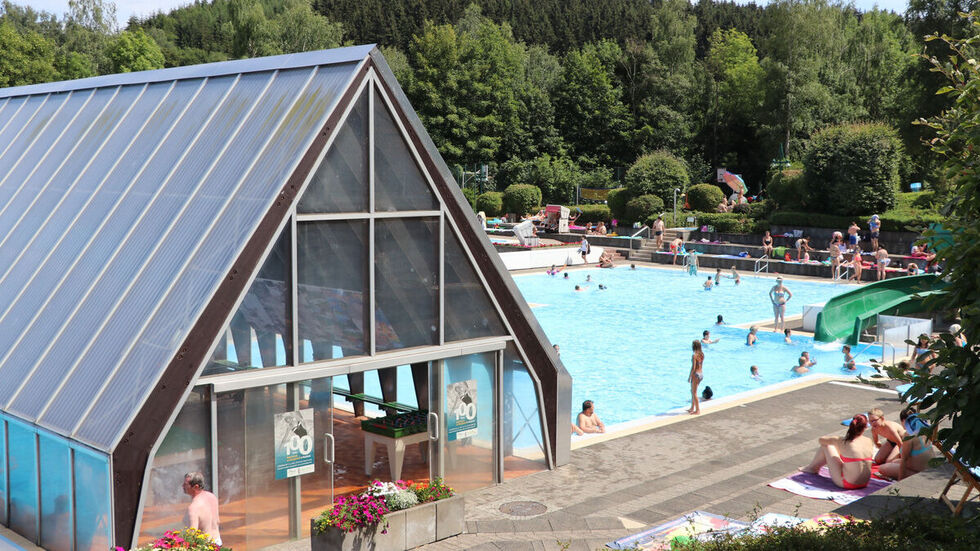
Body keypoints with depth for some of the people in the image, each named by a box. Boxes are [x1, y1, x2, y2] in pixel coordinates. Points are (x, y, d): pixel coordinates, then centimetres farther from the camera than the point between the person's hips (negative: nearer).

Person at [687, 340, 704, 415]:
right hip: (701, 374, 8)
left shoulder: (694, 355, -18)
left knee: (694, 393, 3)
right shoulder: (702, 354, 6)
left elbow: (693, 367, -19)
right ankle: (692, 408, 29)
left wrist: (689, 377, -11)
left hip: (696, 374, -8)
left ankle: (697, 410, 6)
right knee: (693, 391, 21)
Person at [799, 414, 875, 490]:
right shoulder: (869, 441, -6)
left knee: (825, 445, 8)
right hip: (864, 483, 5)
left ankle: (812, 467, 34)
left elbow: (821, 440, -1)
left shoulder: (844, 442, -17)